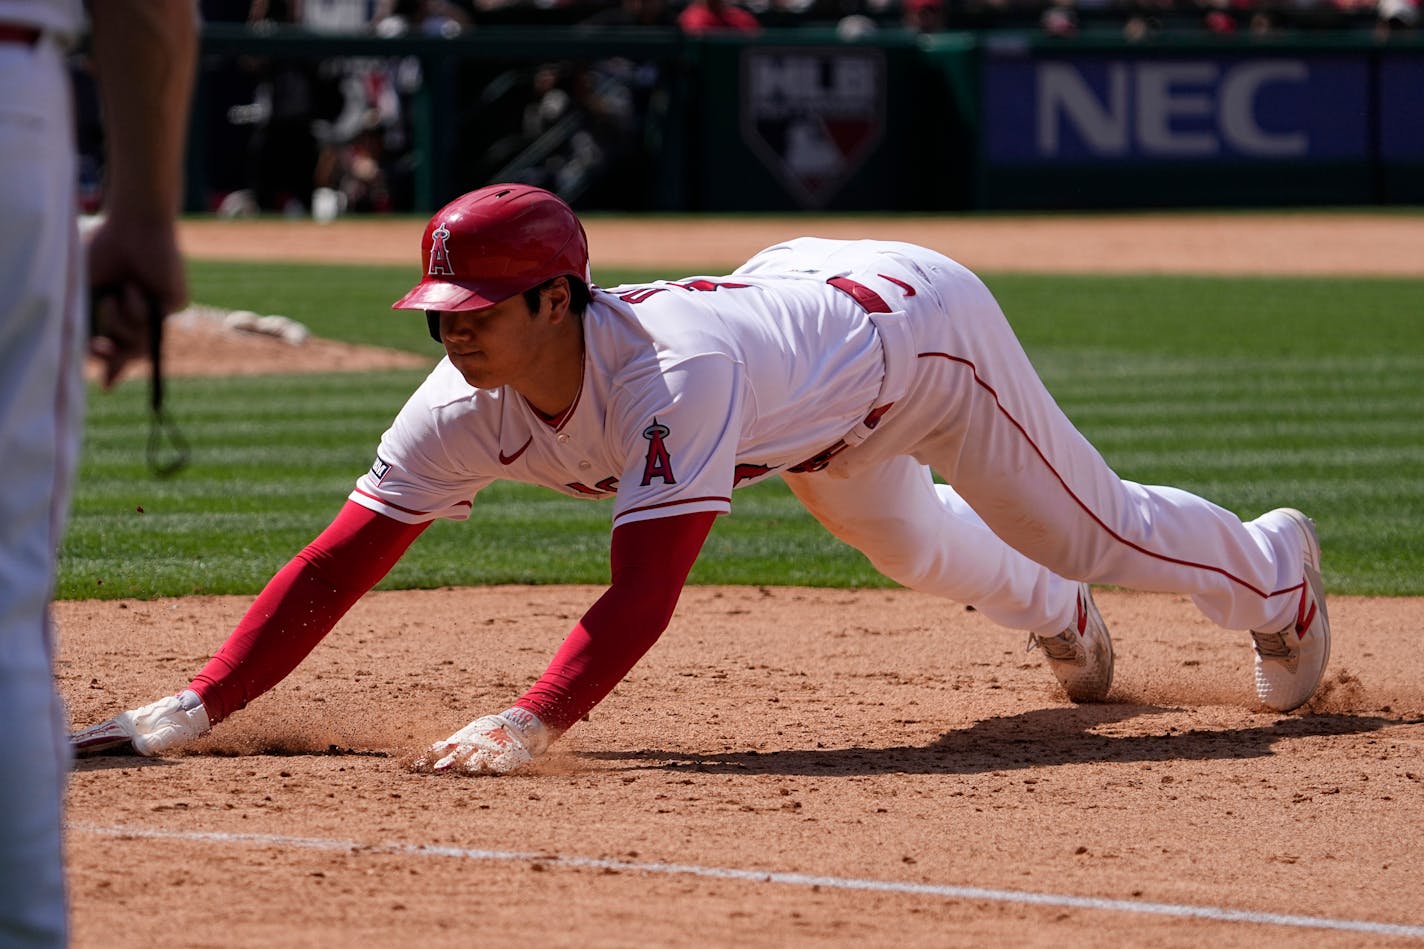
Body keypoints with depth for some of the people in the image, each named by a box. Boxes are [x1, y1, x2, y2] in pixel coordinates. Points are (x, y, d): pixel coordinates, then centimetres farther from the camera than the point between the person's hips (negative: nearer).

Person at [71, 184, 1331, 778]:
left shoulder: (672, 373, -48)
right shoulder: (465, 410, -28)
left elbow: (645, 588, -54)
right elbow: (340, 561, -30)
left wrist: (530, 724, -64)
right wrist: (197, 710, -40)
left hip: (914, 315, -7)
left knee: (1089, 528, 10)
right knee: (903, 543, 32)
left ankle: (1276, 575, 42)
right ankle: (1056, 620, 65)